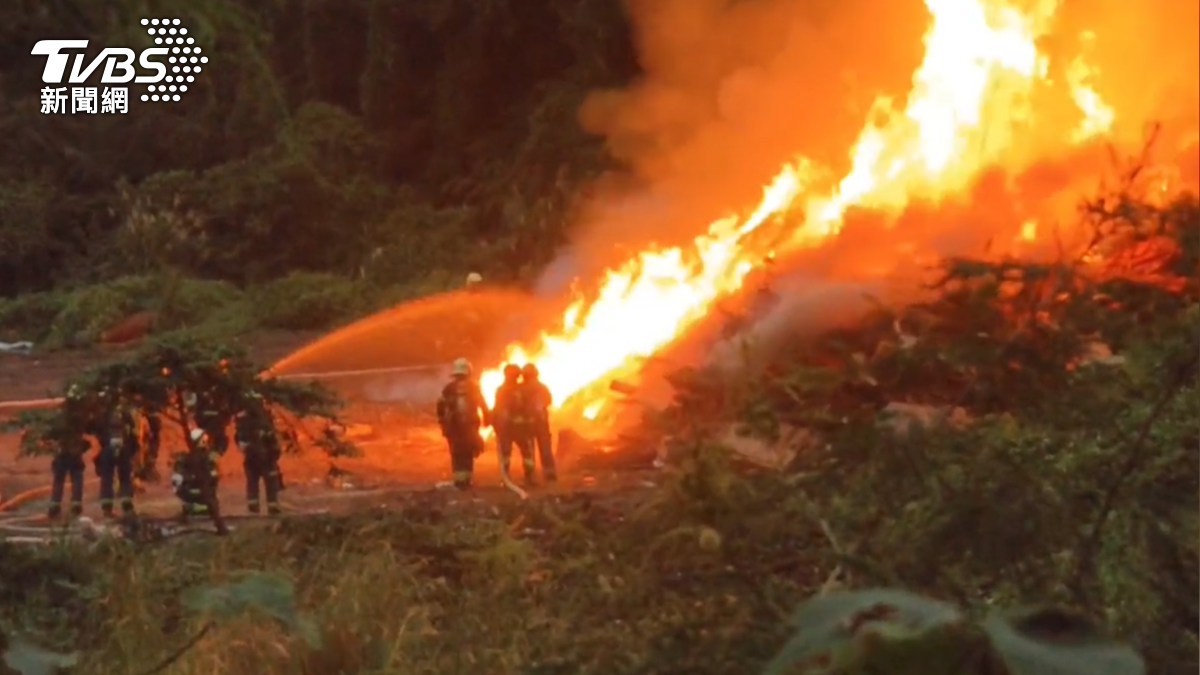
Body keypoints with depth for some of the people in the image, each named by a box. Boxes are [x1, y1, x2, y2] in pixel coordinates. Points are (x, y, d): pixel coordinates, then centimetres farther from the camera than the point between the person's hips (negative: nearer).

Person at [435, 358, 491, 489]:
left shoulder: (449, 388, -2)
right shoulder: (473, 387, 0)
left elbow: (441, 405, -5)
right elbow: (483, 406, 1)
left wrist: (442, 421, 8)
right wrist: (487, 420, 12)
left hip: (453, 426, 0)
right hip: (470, 425, 0)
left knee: (457, 455, 5)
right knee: (468, 454, 13)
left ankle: (459, 481, -2)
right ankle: (466, 480, 10)